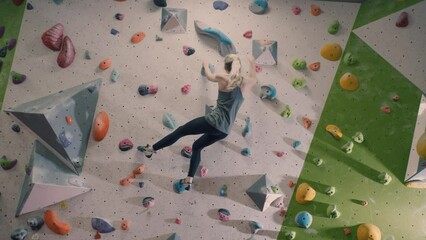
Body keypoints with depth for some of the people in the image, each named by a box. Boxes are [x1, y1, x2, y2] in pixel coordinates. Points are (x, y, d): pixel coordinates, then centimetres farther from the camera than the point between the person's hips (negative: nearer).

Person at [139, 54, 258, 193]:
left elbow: (209, 76, 20)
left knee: (179, 131, 11)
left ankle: (151, 149, 18)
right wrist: (252, 62, 45)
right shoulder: (246, 82, 7)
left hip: (213, 121, -5)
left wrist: (205, 64, 40)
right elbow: (254, 78, 32)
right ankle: (188, 181, 20)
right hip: (225, 130, 5)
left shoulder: (224, 78, -1)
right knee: (197, 147, 23)